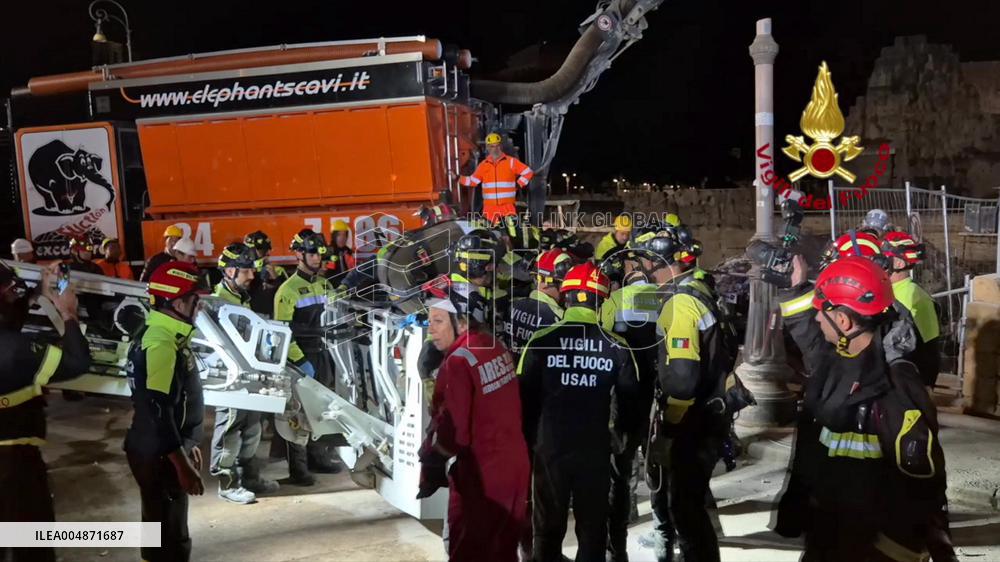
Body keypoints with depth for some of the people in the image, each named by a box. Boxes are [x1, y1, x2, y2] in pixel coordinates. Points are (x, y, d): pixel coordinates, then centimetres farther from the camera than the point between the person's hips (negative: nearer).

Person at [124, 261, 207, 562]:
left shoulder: (167, 335, 11)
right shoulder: (161, 344, -22)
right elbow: (158, 410, -26)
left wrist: (188, 446, 24)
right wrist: (183, 464, -24)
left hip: (166, 450, 10)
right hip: (158, 456, -10)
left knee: (165, 529, 21)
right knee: (167, 536, 0)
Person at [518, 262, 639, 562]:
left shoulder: (540, 341, -11)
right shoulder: (617, 347, -7)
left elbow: (525, 397, -5)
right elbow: (629, 400, 0)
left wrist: (529, 438, 10)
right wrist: (616, 432, 18)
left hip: (549, 447, 0)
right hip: (596, 450, 0)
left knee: (549, 527, 17)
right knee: (593, 528, 16)